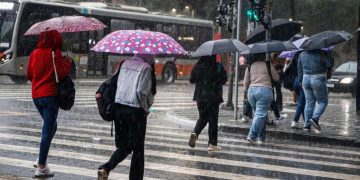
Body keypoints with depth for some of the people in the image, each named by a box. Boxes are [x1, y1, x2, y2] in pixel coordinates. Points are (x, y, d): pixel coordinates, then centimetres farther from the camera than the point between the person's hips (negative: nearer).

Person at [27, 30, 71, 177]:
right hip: (50, 95, -6)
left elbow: (29, 75, 12)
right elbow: (61, 74, -14)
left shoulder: (34, 54, 6)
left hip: (36, 96, 6)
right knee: (48, 130, -2)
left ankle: (41, 159, 15)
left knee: (50, 127, 22)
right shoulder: (55, 53, -10)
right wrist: (68, 63, 1)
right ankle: (41, 166, -2)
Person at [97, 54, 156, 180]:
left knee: (124, 146, 15)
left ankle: (106, 168, -5)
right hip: (135, 110, -6)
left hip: (118, 107, 6)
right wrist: (146, 108, 0)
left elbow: (118, 85, 10)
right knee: (138, 149, 8)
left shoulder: (125, 64, 9)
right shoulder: (146, 68, -9)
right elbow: (141, 91, -15)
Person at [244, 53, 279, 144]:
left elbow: (246, 83, 12)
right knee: (260, 114, -6)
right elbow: (276, 78, 9)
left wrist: (248, 91, 29)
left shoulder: (250, 66, 10)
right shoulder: (268, 65, 0)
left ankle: (261, 137, 16)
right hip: (265, 90, -4)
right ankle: (252, 136, -19)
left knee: (257, 113, 16)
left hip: (252, 90, 4)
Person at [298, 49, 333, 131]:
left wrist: (301, 81, 19)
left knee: (309, 102, 11)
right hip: (318, 80, -5)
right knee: (323, 102, 7)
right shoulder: (321, 53, -10)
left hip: (306, 79, 5)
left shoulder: (302, 54, 7)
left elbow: (299, 69, 12)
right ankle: (315, 118, -14)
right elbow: (330, 64, -11)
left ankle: (307, 124, 7)